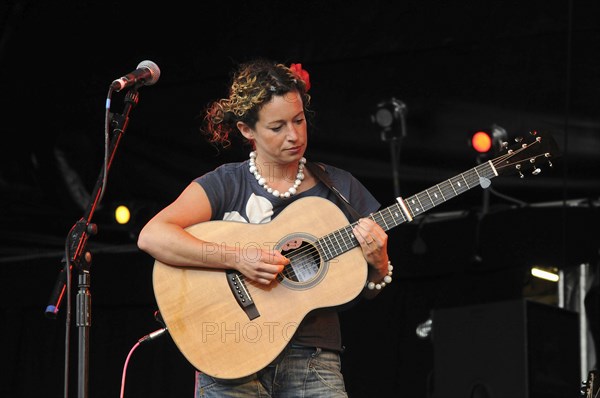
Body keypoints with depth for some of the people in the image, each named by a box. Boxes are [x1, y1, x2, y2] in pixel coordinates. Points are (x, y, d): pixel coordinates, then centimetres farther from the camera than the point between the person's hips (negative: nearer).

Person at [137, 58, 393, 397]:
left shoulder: (338, 187, 12)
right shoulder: (225, 185, 3)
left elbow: (365, 292, 16)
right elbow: (152, 236, -13)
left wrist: (377, 264, -7)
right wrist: (237, 259, -20)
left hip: (312, 359, 2)